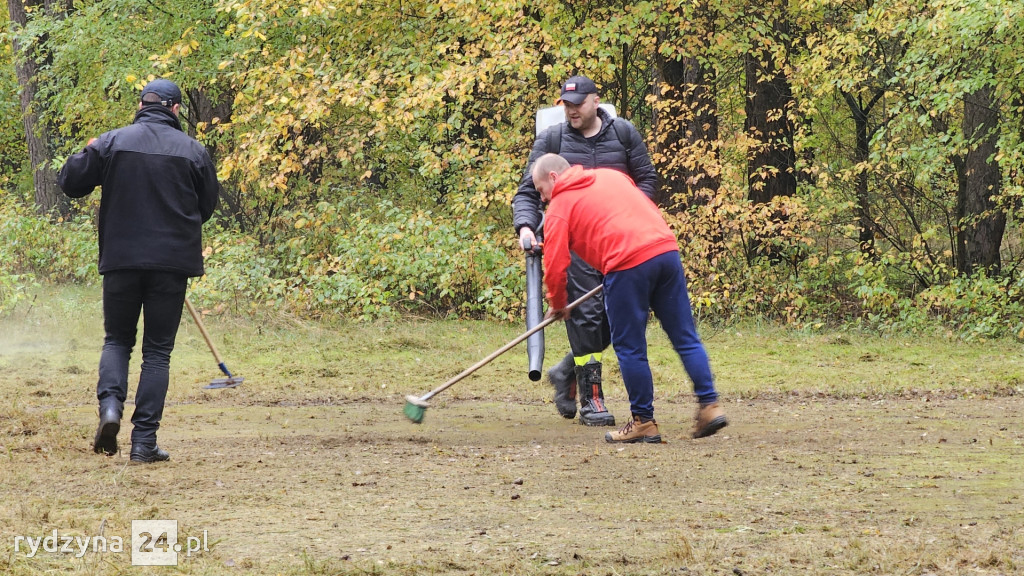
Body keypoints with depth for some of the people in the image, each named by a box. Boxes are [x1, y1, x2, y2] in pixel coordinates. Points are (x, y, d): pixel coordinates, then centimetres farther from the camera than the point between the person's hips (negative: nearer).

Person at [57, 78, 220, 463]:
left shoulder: (111, 143, -2)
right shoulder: (193, 151, -1)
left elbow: (70, 181, 4)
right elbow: (208, 206, 9)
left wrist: (86, 155, 24)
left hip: (121, 258, 1)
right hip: (173, 260, -1)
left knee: (117, 339, 17)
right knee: (158, 350, 5)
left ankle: (110, 403, -11)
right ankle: (144, 441, -1)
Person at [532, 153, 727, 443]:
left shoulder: (559, 207, 9)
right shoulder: (612, 176, 26)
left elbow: (555, 265, 5)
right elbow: (651, 211, 30)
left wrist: (558, 305, 21)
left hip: (627, 264, -6)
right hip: (667, 248, 6)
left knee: (630, 347, 5)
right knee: (685, 337, 10)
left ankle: (644, 422, 10)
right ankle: (709, 405, 6)